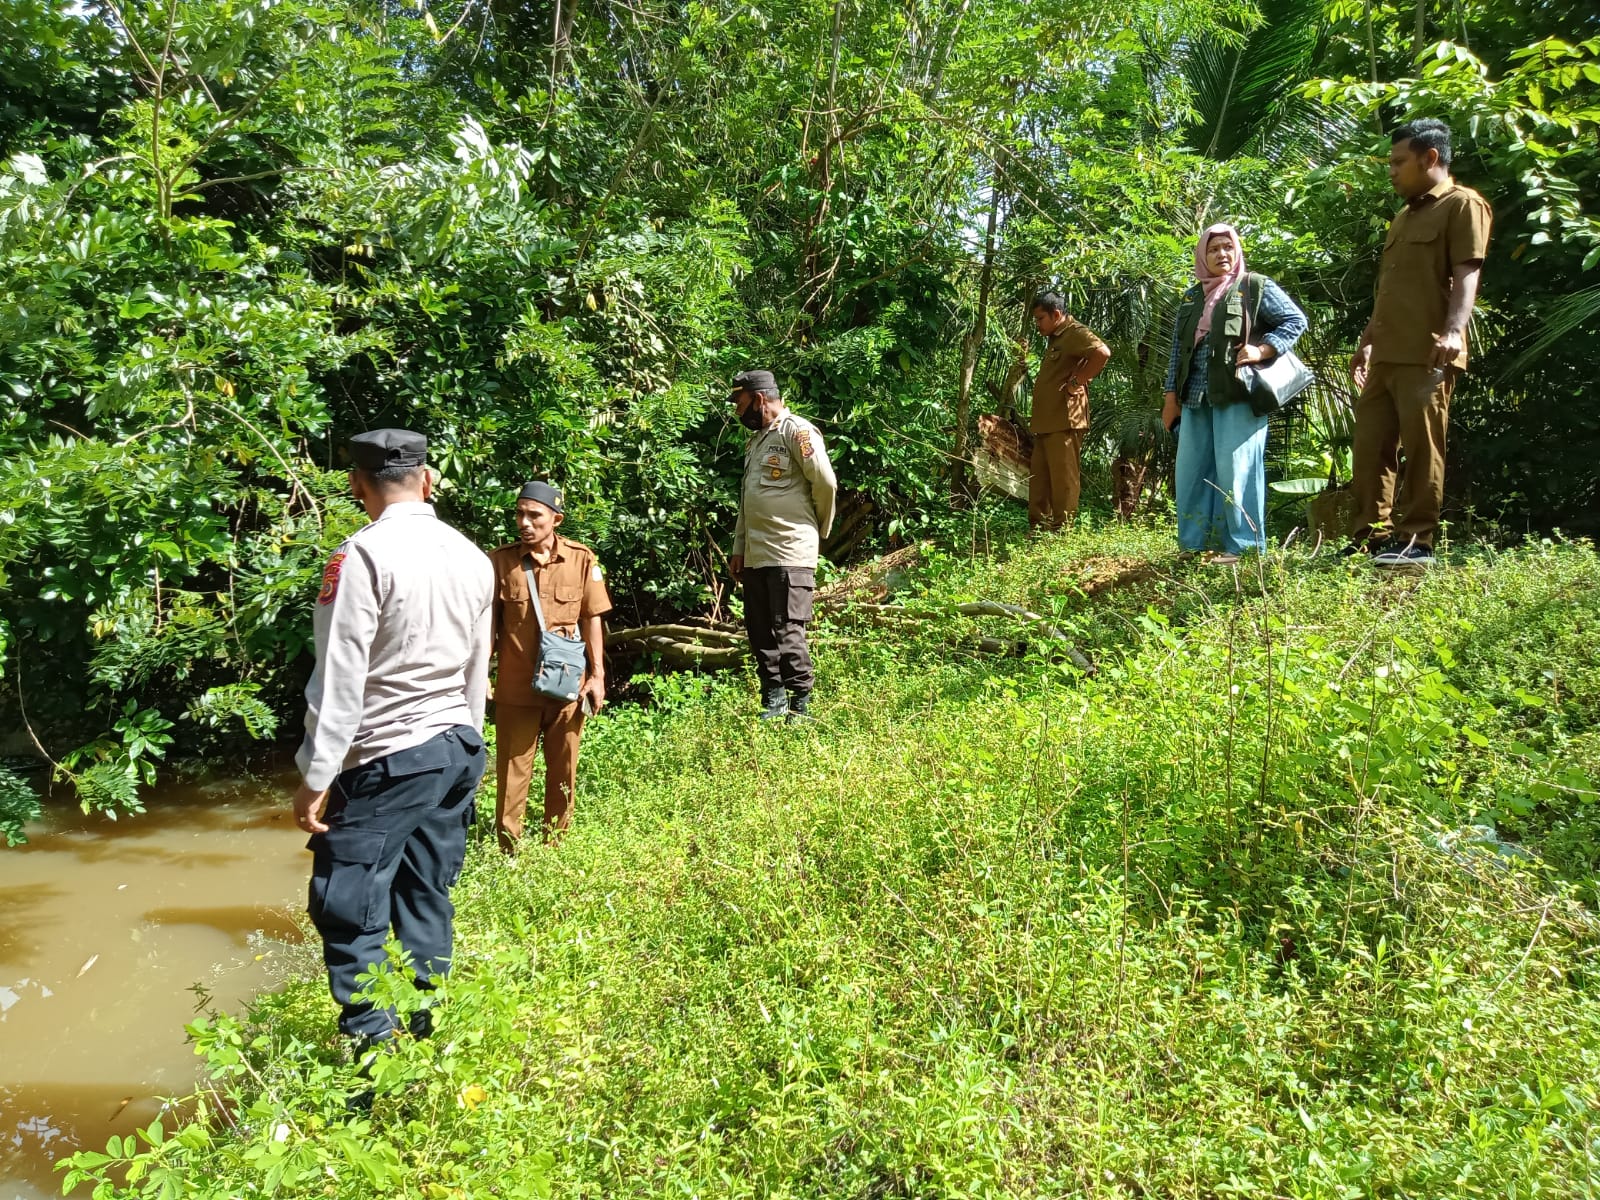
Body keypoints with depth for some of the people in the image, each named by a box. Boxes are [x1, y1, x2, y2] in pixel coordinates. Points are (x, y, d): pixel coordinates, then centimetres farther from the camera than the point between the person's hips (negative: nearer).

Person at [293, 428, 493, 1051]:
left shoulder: (363, 555, -14)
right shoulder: (473, 556, 6)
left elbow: (340, 679, -16)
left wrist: (315, 777, -10)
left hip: (384, 760, -7)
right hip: (458, 749, 7)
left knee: (351, 916, 1)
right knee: (428, 905, 16)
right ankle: (422, 1040, 25)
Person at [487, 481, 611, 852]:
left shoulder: (582, 559, -3)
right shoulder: (501, 561, -4)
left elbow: (592, 621, 2)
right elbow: (488, 624, 1)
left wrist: (597, 676, -1)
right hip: (515, 687, -1)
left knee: (563, 772, 13)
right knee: (512, 772, 5)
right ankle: (509, 852, 18)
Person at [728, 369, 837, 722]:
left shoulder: (796, 431, -8)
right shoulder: (755, 441, 20)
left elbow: (826, 483, -12)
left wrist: (818, 531, 1)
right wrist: (738, 549, 18)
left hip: (789, 556, -9)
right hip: (754, 557, 9)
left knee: (787, 633, -7)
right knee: (759, 633, 11)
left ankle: (800, 706, 2)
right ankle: (773, 701, 20)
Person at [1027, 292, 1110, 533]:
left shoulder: (1075, 333, -8)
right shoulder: (1054, 339, 23)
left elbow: (1102, 353, -25)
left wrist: (1076, 383, -20)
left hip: (1065, 422, -10)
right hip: (1046, 423, 10)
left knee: (1063, 480, -7)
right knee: (1039, 482, 11)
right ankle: (1036, 529, 15)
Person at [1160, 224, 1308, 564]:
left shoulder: (1256, 287, 4)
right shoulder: (1190, 298, 19)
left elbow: (1296, 320, 1)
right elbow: (1178, 349, 20)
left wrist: (1262, 350, -13)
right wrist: (1171, 395, 14)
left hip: (1238, 395, -6)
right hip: (1195, 397, 6)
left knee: (1235, 469, -9)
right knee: (1191, 470, 5)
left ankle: (1242, 545, -4)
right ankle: (1195, 542, 13)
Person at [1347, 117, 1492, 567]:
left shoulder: (1462, 204, -1)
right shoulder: (1404, 217, 25)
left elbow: (1467, 274, -12)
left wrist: (1453, 331, -25)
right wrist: (1367, 341, 25)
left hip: (1427, 355, -9)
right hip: (1386, 355, 9)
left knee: (1421, 449, -6)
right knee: (1370, 446, 7)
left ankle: (1416, 542, -1)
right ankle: (1374, 535, 13)